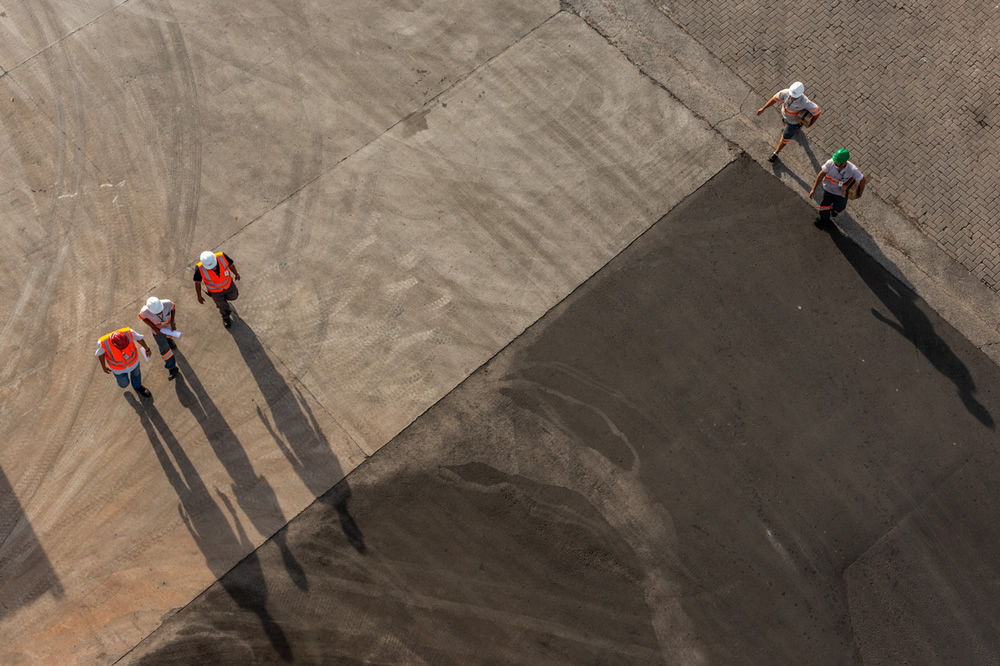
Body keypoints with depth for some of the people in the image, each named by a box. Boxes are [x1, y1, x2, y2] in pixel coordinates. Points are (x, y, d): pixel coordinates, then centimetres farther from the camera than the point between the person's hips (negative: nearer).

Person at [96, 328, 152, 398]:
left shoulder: (128, 333, -40)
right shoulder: (103, 342, -41)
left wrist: (147, 349, 1)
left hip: (131, 358, 1)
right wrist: (104, 367, 1)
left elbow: (138, 338, -17)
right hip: (118, 365, -1)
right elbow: (100, 352, -16)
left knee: (135, 372, 30)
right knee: (124, 383, 24)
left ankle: (137, 386, 62)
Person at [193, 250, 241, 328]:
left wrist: (236, 273, 3)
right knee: (222, 304, 25)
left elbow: (230, 263, -16)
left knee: (233, 296, 28)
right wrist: (199, 296, -7)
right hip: (214, 288, -1)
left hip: (227, 282, 1)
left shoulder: (222, 256, -39)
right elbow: (197, 282, -21)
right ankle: (226, 315, 59)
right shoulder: (200, 268, -41)